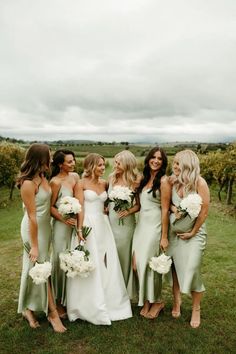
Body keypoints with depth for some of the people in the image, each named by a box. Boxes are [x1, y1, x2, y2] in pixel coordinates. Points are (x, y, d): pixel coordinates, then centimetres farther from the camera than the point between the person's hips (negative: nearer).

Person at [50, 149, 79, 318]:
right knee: (62, 262, 5)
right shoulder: (56, 182, -15)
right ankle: (60, 302, 23)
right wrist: (64, 219, -19)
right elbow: (50, 206, -10)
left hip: (76, 223, 6)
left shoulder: (75, 176, 3)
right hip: (62, 225, -6)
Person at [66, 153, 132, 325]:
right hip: (88, 224, -5)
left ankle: (109, 301, 27)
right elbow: (80, 208, -10)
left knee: (106, 264, 10)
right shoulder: (82, 183, -6)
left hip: (103, 224, 5)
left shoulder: (104, 183, 8)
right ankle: (92, 306, 18)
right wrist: (80, 230, -16)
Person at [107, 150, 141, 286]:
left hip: (125, 223, -3)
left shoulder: (135, 181, -8)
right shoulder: (112, 178, 3)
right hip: (110, 220, 4)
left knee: (123, 254, 8)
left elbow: (139, 204, -3)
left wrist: (129, 210, -19)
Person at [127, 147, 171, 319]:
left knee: (150, 264, 3)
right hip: (141, 225, 7)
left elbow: (165, 210, -14)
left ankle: (157, 301, 26)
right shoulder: (145, 179, 11)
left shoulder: (163, 181, -11)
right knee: (137, 263, 7)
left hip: (154, 227, -6)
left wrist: (164, 237, -14)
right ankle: (146, 300, 26)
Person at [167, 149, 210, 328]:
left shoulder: (199, 182, -14)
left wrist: (193, 232, -9)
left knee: (191, 271, -1)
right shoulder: (173, 181, -1)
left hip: (193, 231, -4)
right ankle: (177, 301, 33)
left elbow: (204, 211, -11)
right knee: (174, 268, 10)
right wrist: (174, 209, -10)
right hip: (173, 230, 4)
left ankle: (196, 309, 21)